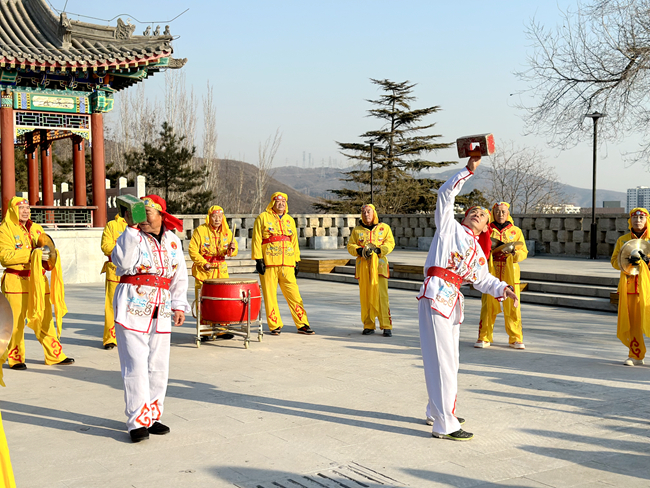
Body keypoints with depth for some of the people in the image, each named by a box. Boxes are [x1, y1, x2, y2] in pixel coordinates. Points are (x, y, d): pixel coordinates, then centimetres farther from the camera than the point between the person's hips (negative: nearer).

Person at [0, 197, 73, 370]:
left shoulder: (36, 228, 17)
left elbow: (47, 251, 23)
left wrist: (46, 251, -2)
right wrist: (32, 254, -20)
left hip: (38, 280, 5)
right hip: (16, 282, -5)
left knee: (45, 319, 7)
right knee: (16, 321, -3)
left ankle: (55, 355, 14)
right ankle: (16, 358, 10)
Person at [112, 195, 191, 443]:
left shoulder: (173, 240, 12)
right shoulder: (131, 237, -2)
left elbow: (179, 276, 18)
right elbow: (123, 262, -22)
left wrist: (178, 305, 11)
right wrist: (131, 228, -21)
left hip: (161, 311, 5)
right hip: (133, 309, -5)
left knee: (158, 367, 9)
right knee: (136, 366, -8)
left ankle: (152, 416, 20)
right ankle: (137, 421, -3)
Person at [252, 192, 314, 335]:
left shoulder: (289, 220, 17)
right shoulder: (263, 218, 4)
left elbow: (294, 242, 21)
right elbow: (257, 240, 0)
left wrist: (296, 261, 15)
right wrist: (258, 260, -8)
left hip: (287, 264, 3)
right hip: (268, 264, -3)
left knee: (293, 294, 0)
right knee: (270, 295, 0)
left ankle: (302, 325, 5)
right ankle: (275, 326, 9)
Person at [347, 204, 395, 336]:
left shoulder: (384, 228, 10)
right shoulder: (357, 230, 15)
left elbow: (390, 243, 5)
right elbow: (350, 245, 12)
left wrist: (379, 249, -13)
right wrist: (358, 250, -9)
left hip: (379, 265, -2)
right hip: (363, 266, 2)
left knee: (381, 295, -9)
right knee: (365, 296, 1)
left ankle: (386, 326, -6)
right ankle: (368, 326, 10)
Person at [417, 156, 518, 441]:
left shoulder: (478, 252, 23)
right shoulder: (449, 227, 6)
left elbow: (483, 279, 28)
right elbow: (446, 193, -1)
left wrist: (503, 289, 10)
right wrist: (469, 170, -5)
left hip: (453, 302, 8)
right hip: (436, 296, -8)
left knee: (449, 361, 16)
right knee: (442, 360, -9)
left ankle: (436, 412, 33)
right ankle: (444, 425, -7)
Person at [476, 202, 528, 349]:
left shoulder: (516, 231, 11)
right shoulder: (487, 230, 10)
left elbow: (524, 252, 6)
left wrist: (513, 253, -15)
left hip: (510, 274, 0)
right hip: (491, 272, 0)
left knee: (512, 307, -1)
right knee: (488, 305, -2)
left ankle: (516, 339, 9)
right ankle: (484, 338, 7)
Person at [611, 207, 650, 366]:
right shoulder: (622, 240, 13)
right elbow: (614, 261, 8)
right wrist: (627, 261, -11)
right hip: (629, 286, 2)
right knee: (631, 322, 3)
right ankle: (636, 356, 12)